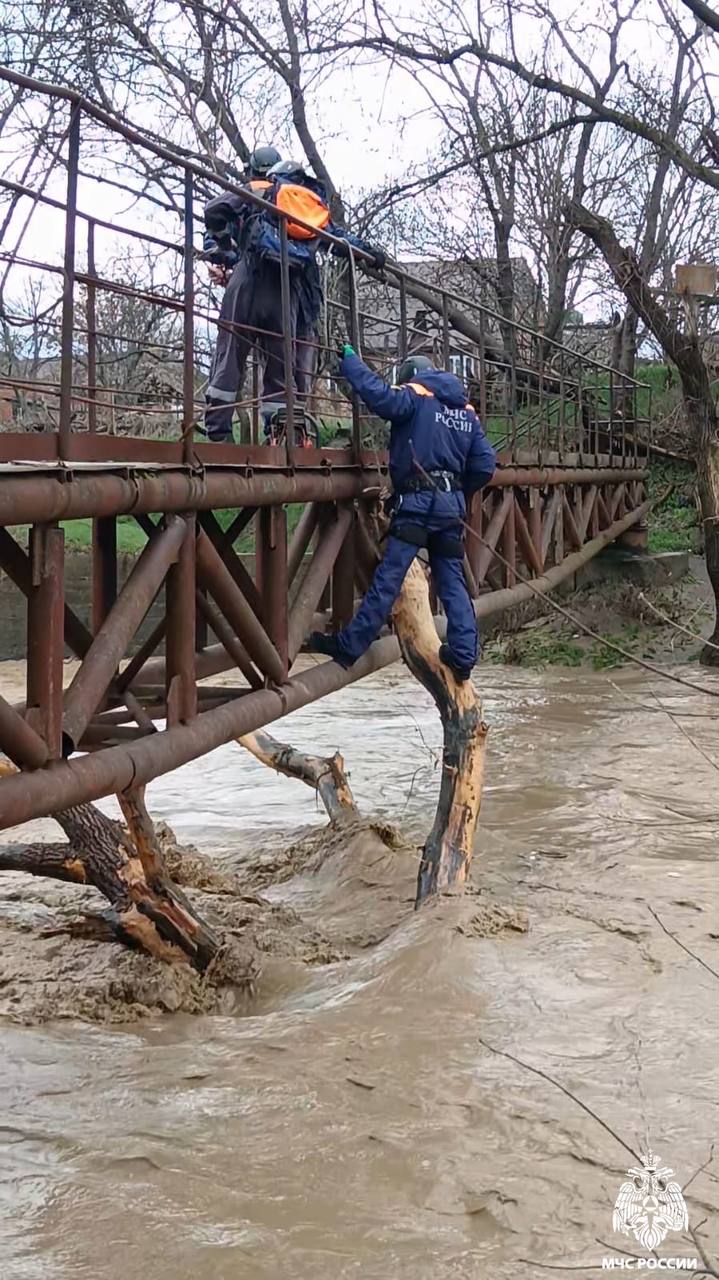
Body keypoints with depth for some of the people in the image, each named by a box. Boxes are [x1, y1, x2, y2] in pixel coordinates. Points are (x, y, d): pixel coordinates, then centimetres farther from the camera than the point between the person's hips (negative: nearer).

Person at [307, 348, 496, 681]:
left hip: (417, 502, -6)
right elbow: (484, 465, 14)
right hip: (453, 504, 6)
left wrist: (349, 359, -7)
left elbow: (378, 393, -20)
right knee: (453, 583, 10)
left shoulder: (415, 397, -1)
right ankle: (463, 655, 8)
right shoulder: (466, 410, 18)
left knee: (387, 579, -7)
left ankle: (348, 648, -4)